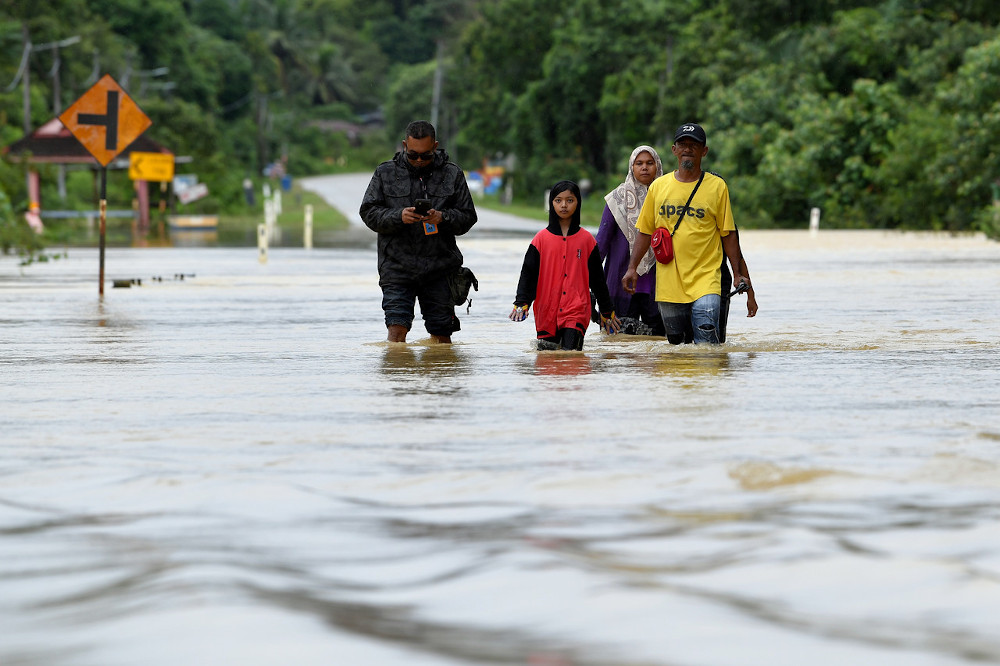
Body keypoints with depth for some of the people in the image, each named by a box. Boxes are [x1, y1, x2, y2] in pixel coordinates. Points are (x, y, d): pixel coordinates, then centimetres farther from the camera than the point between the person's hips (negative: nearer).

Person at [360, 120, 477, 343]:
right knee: (397, 327, -12)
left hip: (439, 268, 1)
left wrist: (443, 218, -15)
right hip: (397, 266, -1)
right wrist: (398, 216, -17)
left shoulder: (452, 174, 5)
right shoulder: (385, 173, 5)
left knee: (441, 335, 4)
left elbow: (468, 216, 6)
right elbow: (368, 212, 2)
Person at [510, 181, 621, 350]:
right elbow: (528, 273, 3)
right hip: (547, 314, 1)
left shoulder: (586, 239, 6)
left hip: (577, 312, -1)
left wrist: (607, 311, 19)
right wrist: (521, 303, -12)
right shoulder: (541, 239, 4)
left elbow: (597, 278, 13)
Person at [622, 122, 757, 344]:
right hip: (668, 282, 3)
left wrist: (738, 274, 1)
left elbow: (728, 235, 4)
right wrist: (632, 268, 6)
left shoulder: (717, 186, 1)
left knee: (707, 345, -17)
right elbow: (645, 232, 14)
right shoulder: (658, 187, 7)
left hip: (705, 280, -3)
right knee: (675, 342, 7)